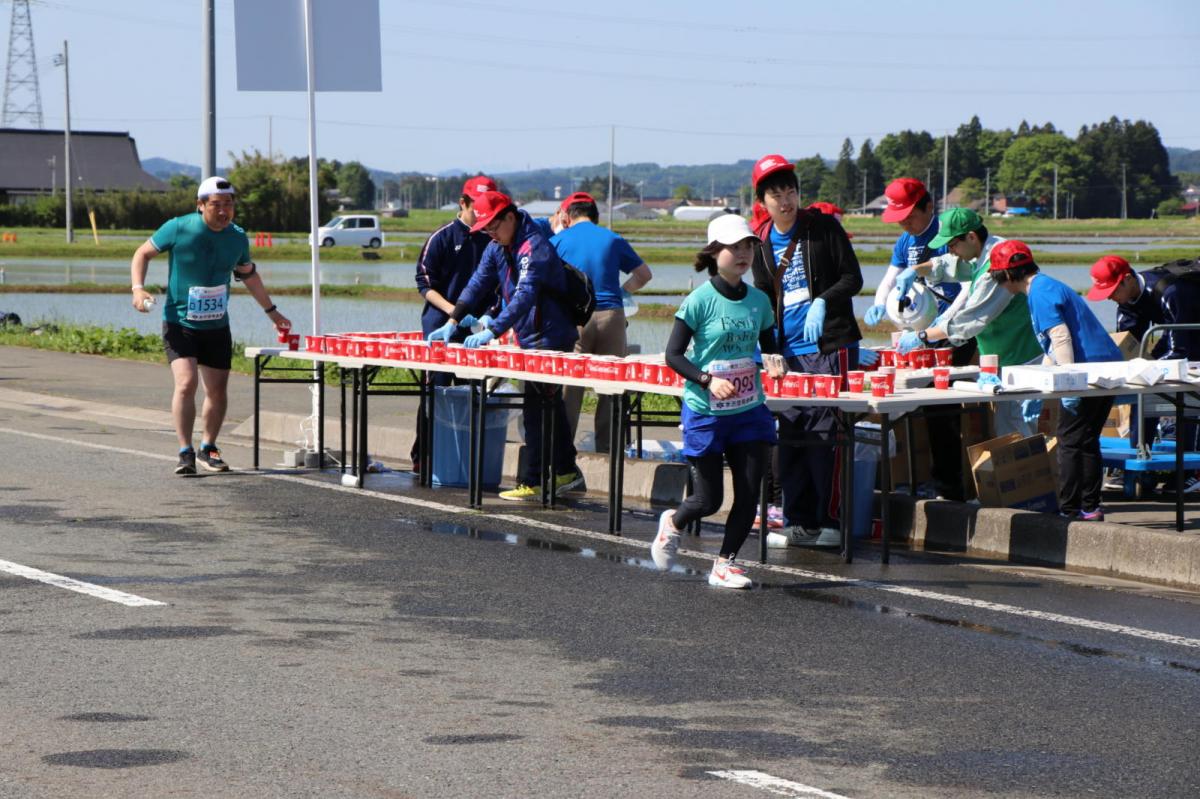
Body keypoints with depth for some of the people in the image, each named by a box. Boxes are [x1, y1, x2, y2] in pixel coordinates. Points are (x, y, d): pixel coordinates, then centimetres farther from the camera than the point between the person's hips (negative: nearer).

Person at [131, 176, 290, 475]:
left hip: (217, 326, 4)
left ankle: (208, 448, 30)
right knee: (186, 382, -21)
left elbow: (249, 274, 17)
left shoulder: (237, 238, -1)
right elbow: (143, 253, -2)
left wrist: (271, 311, 23)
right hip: (179, 323, -4)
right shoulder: (178, 229, -14)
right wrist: (138, 288, -17)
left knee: (218, 389, 10)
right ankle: (185, 453, -15)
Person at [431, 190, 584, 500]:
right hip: (530, 339, 10)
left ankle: (533, 482, -7)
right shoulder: (497, 248, 8)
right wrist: (453, 321, -5)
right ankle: (567, 472, 27)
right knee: (549, 405, 17)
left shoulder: (533, 248, -22)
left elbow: (525, 295, -33)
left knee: (536, 409, -9)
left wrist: (494, 331, -41)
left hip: (550, 339, -10)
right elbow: (479, 283, 7)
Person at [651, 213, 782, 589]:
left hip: (749, 410, 5)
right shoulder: (700, 300, -11)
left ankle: (725, 563, 15)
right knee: (709, 500, 1)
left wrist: (775, 361, -7)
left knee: (749, 493, -1)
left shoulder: (759, 300, 4)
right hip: (705, 413, -5)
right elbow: (673, 354, -11)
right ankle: (673, 523, 34)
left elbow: (769, 347, 16)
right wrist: (708, 380, -24)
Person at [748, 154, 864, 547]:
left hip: (830, 345, -5)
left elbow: (852, 278, -1)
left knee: (824, 433, -9)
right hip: (788, 350, 5)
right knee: (790, 434, 5)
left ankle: (828, 520, -3)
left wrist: (822, 302, -17)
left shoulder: (823, 227, -2)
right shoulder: (762, 242, 11)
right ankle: (798, 522, 12)